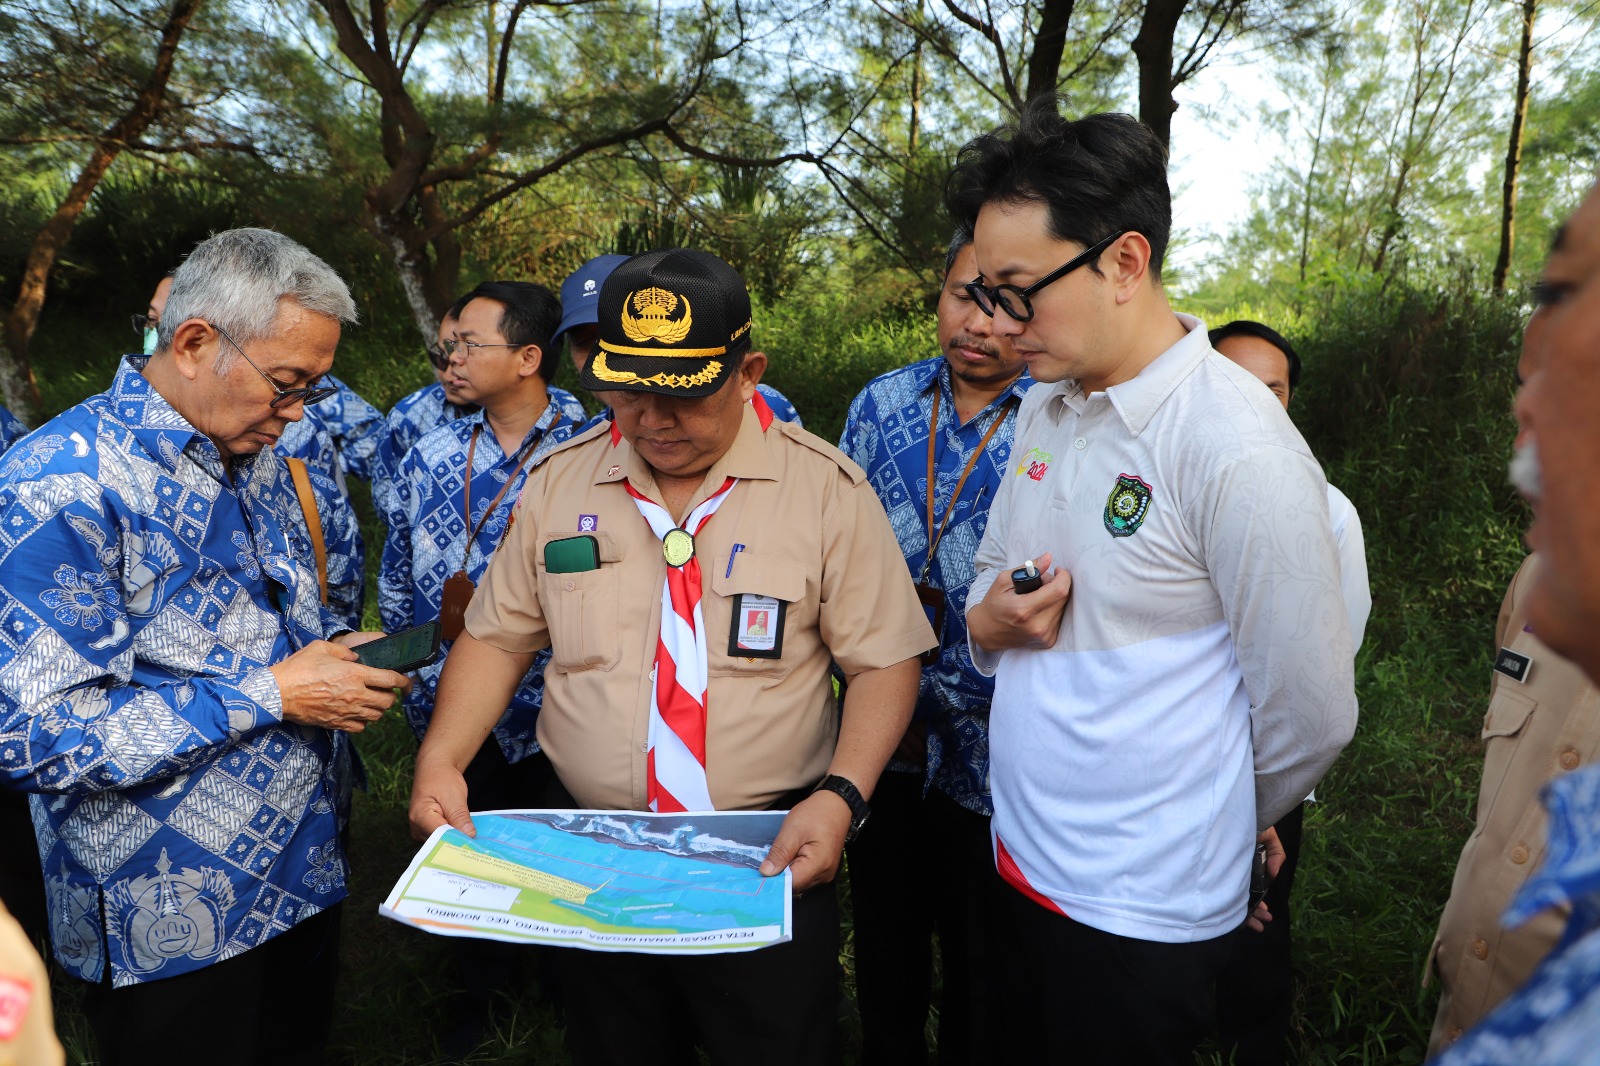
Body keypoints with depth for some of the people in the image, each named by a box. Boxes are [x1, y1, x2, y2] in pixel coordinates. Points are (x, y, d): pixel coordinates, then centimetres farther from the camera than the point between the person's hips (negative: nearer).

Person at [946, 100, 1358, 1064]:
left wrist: (1202, 839, 2)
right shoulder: (1045, 408, 2)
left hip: (1141, 915, -7)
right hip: (1020, 865, 7)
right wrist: (991, 623, -9)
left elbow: (1309, 717, -16)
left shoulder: (1238, 450, -22)